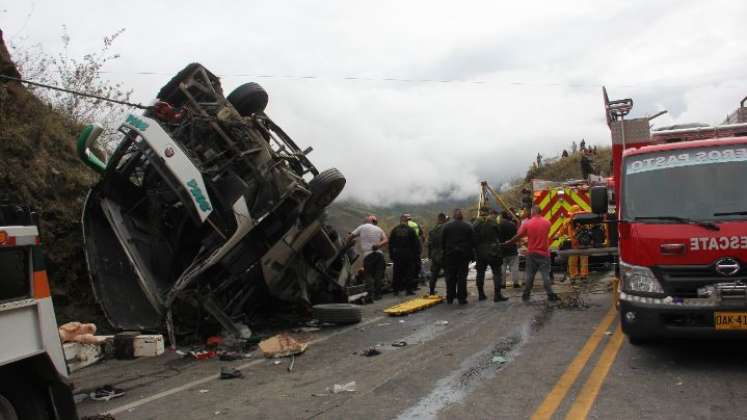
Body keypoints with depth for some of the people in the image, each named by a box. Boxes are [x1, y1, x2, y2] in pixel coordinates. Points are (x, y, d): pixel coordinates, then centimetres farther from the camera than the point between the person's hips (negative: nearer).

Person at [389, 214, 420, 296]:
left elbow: (390, 243, 5)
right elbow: (416, 243, -3)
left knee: (397, 272, 7)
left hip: (397, 255, 2)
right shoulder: (410, 230, -3)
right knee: (409, 272, 3)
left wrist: (391, 254, 10)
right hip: (408, 255, -2)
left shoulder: (394, 230, 3)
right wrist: (415, 253, 3)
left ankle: (396, 290, 9)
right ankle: (409, 289, 0)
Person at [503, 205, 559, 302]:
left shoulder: (527, 223, -8)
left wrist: (508, 242, 12)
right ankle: (551, 295, -3)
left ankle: (526, 295, 15)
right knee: (546, 275, 1)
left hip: (531, 253, 0)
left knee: (530, 276, 9)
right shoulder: (547, 222, -4)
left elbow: (518, 236, -3)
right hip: (544, 253, 0)